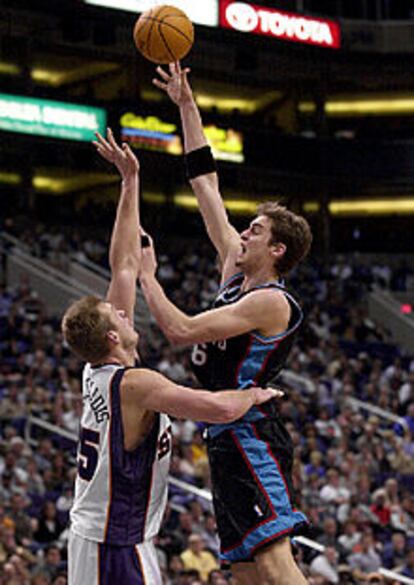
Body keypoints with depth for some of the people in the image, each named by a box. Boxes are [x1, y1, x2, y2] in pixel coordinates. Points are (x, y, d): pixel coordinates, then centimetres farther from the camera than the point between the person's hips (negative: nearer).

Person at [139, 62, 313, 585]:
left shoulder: (272, 302, -11)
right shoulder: (237, 273, 14)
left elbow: (181, 330, -19)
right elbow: (207, 186, 18)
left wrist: (146, 276, -5)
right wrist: (186, 105, 19)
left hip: (251, 436, -9)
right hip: (229, 438, 9)